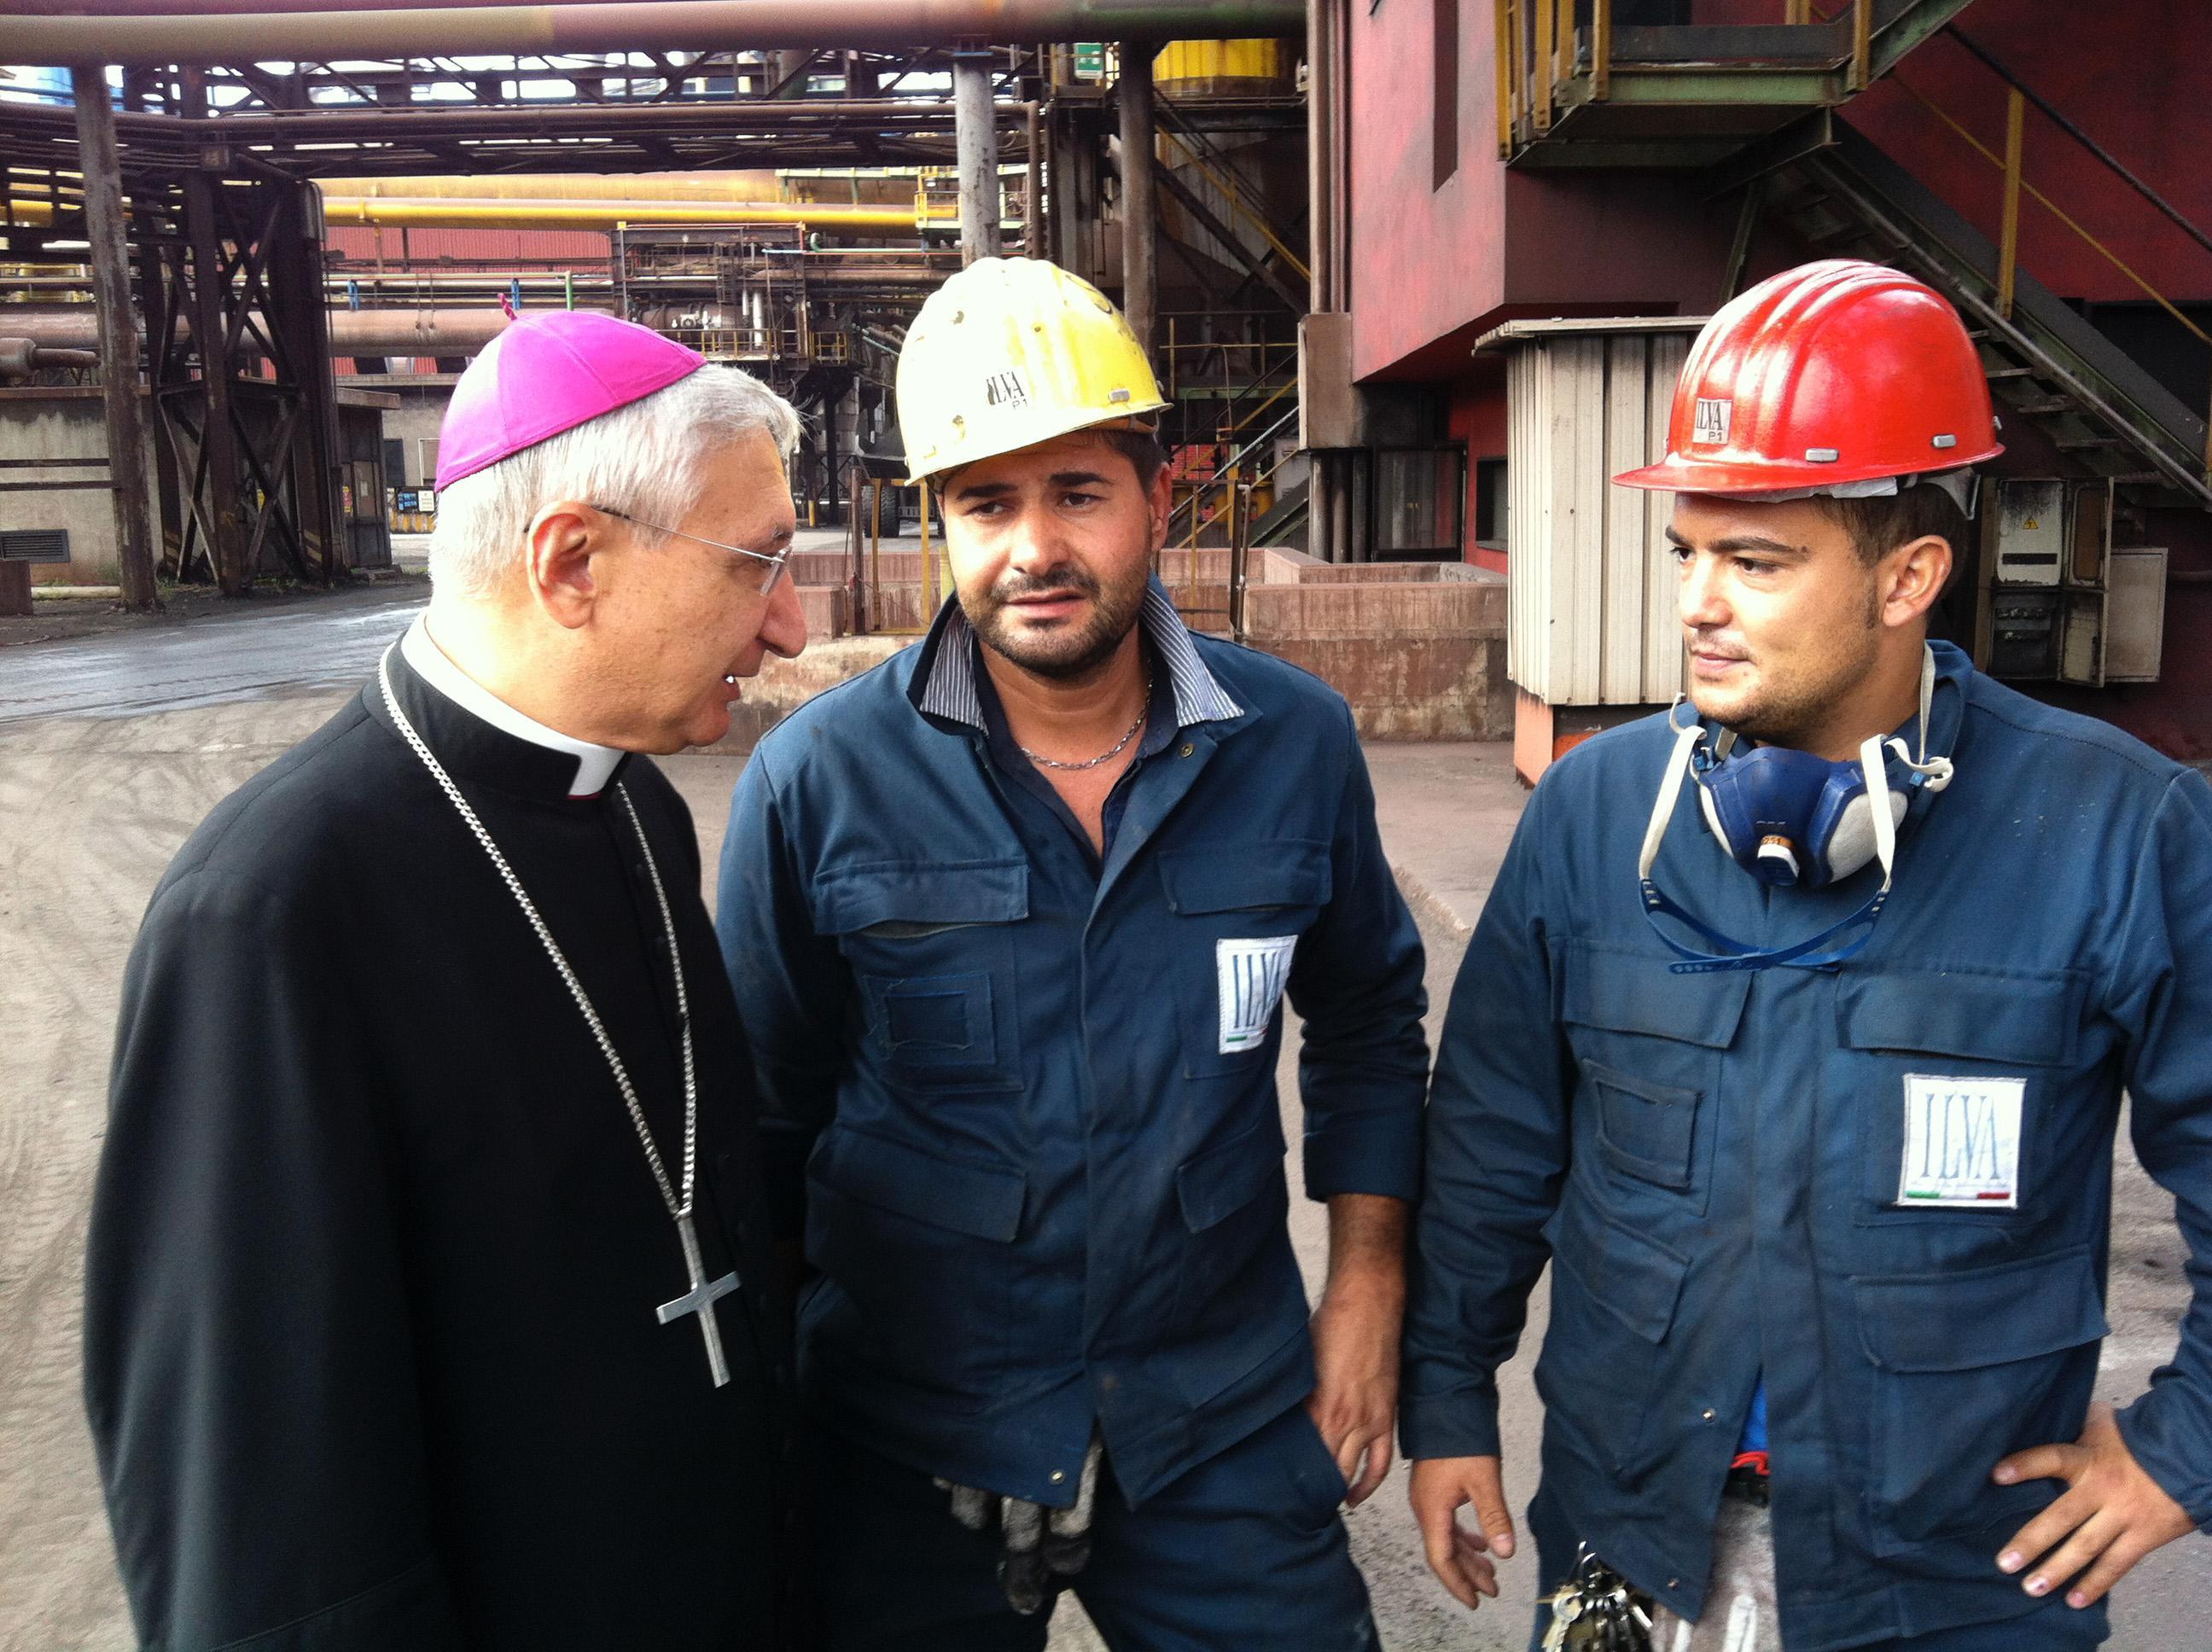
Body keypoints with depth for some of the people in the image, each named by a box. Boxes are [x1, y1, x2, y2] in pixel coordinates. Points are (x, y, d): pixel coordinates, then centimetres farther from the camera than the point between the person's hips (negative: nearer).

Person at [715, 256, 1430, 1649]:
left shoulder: (1294, 743, -7)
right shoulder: (818, 779, -13)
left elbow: (1368, 1020, 8)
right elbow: (765, 1113, -1)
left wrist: (1368, 1289, 4)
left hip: (1225, 1427, 2)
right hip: (908, 1452, -1)